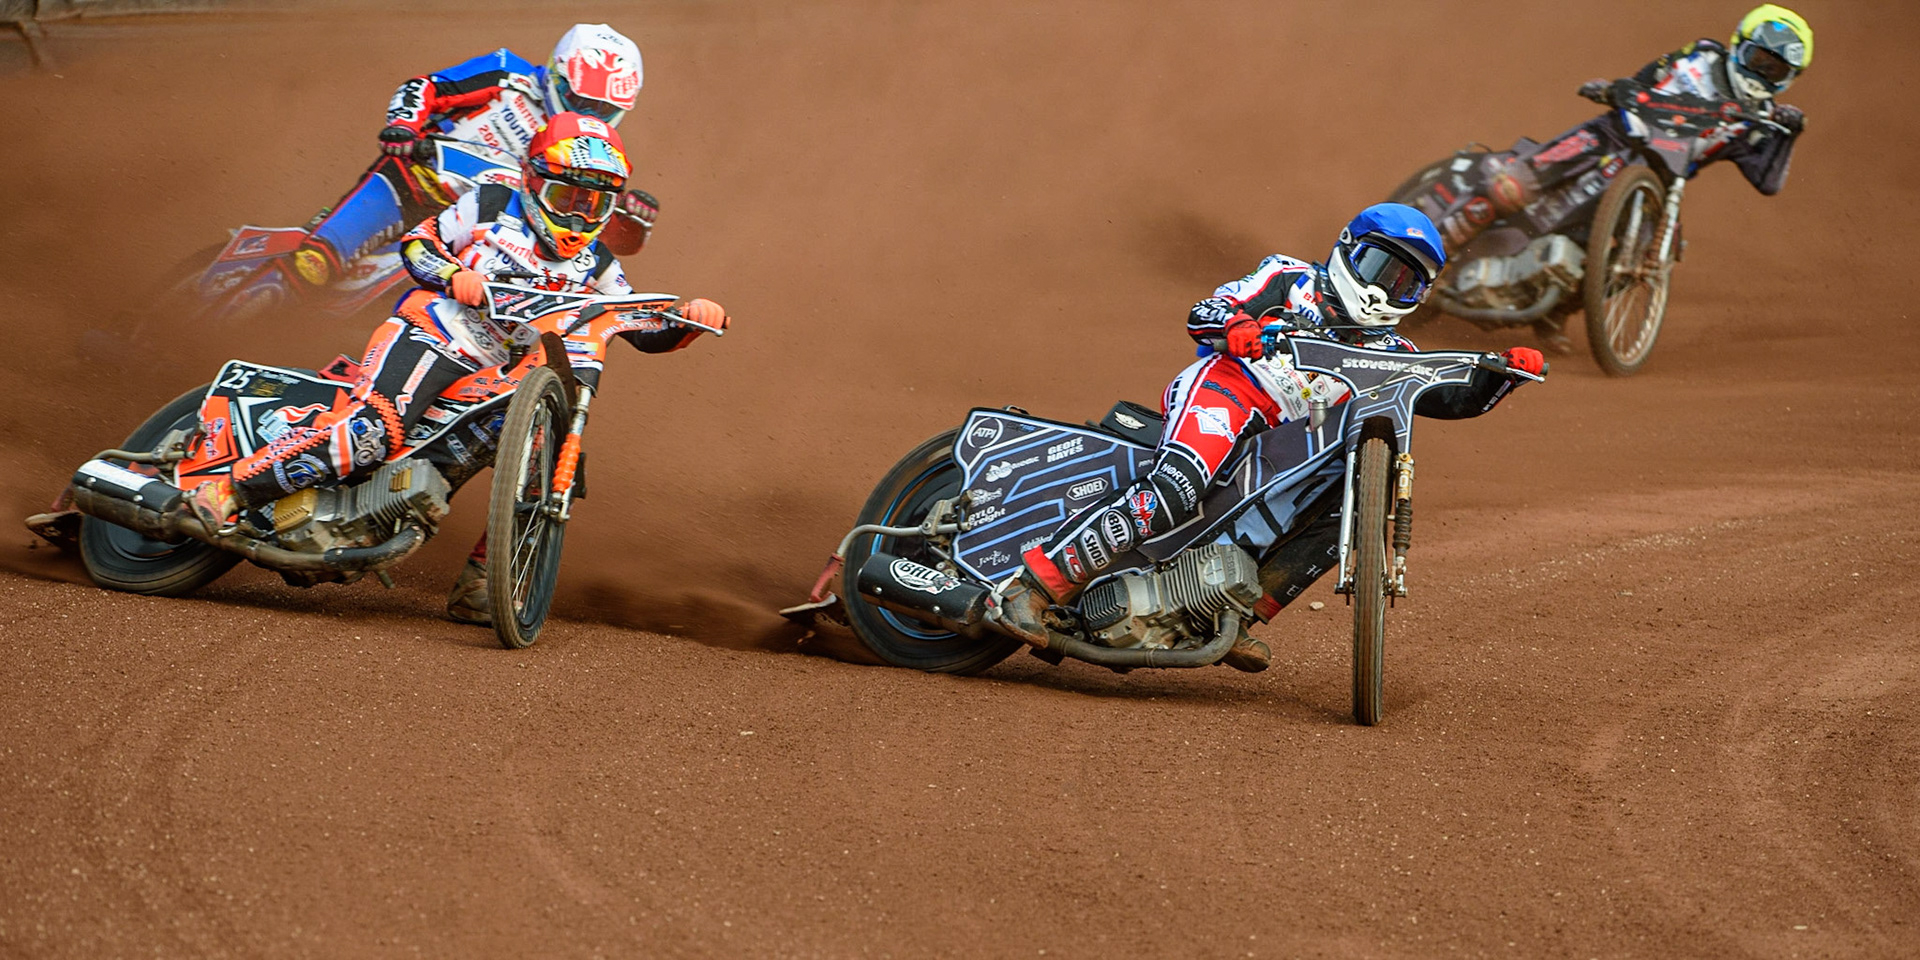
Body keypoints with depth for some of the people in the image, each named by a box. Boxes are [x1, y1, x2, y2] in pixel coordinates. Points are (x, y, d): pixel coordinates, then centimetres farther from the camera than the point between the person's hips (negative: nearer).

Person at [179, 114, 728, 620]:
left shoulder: (595, 264, 14)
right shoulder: (492, 206, 4)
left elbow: (646, 330, 13)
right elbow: (415, 242, 5)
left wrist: (690, 318, -8)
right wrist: (453, 275, -16)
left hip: (499, 380, 6)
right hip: (429, 335, -6)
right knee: (369, 435, -31)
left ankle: (477, 587, 1)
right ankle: (229, 492, -28)